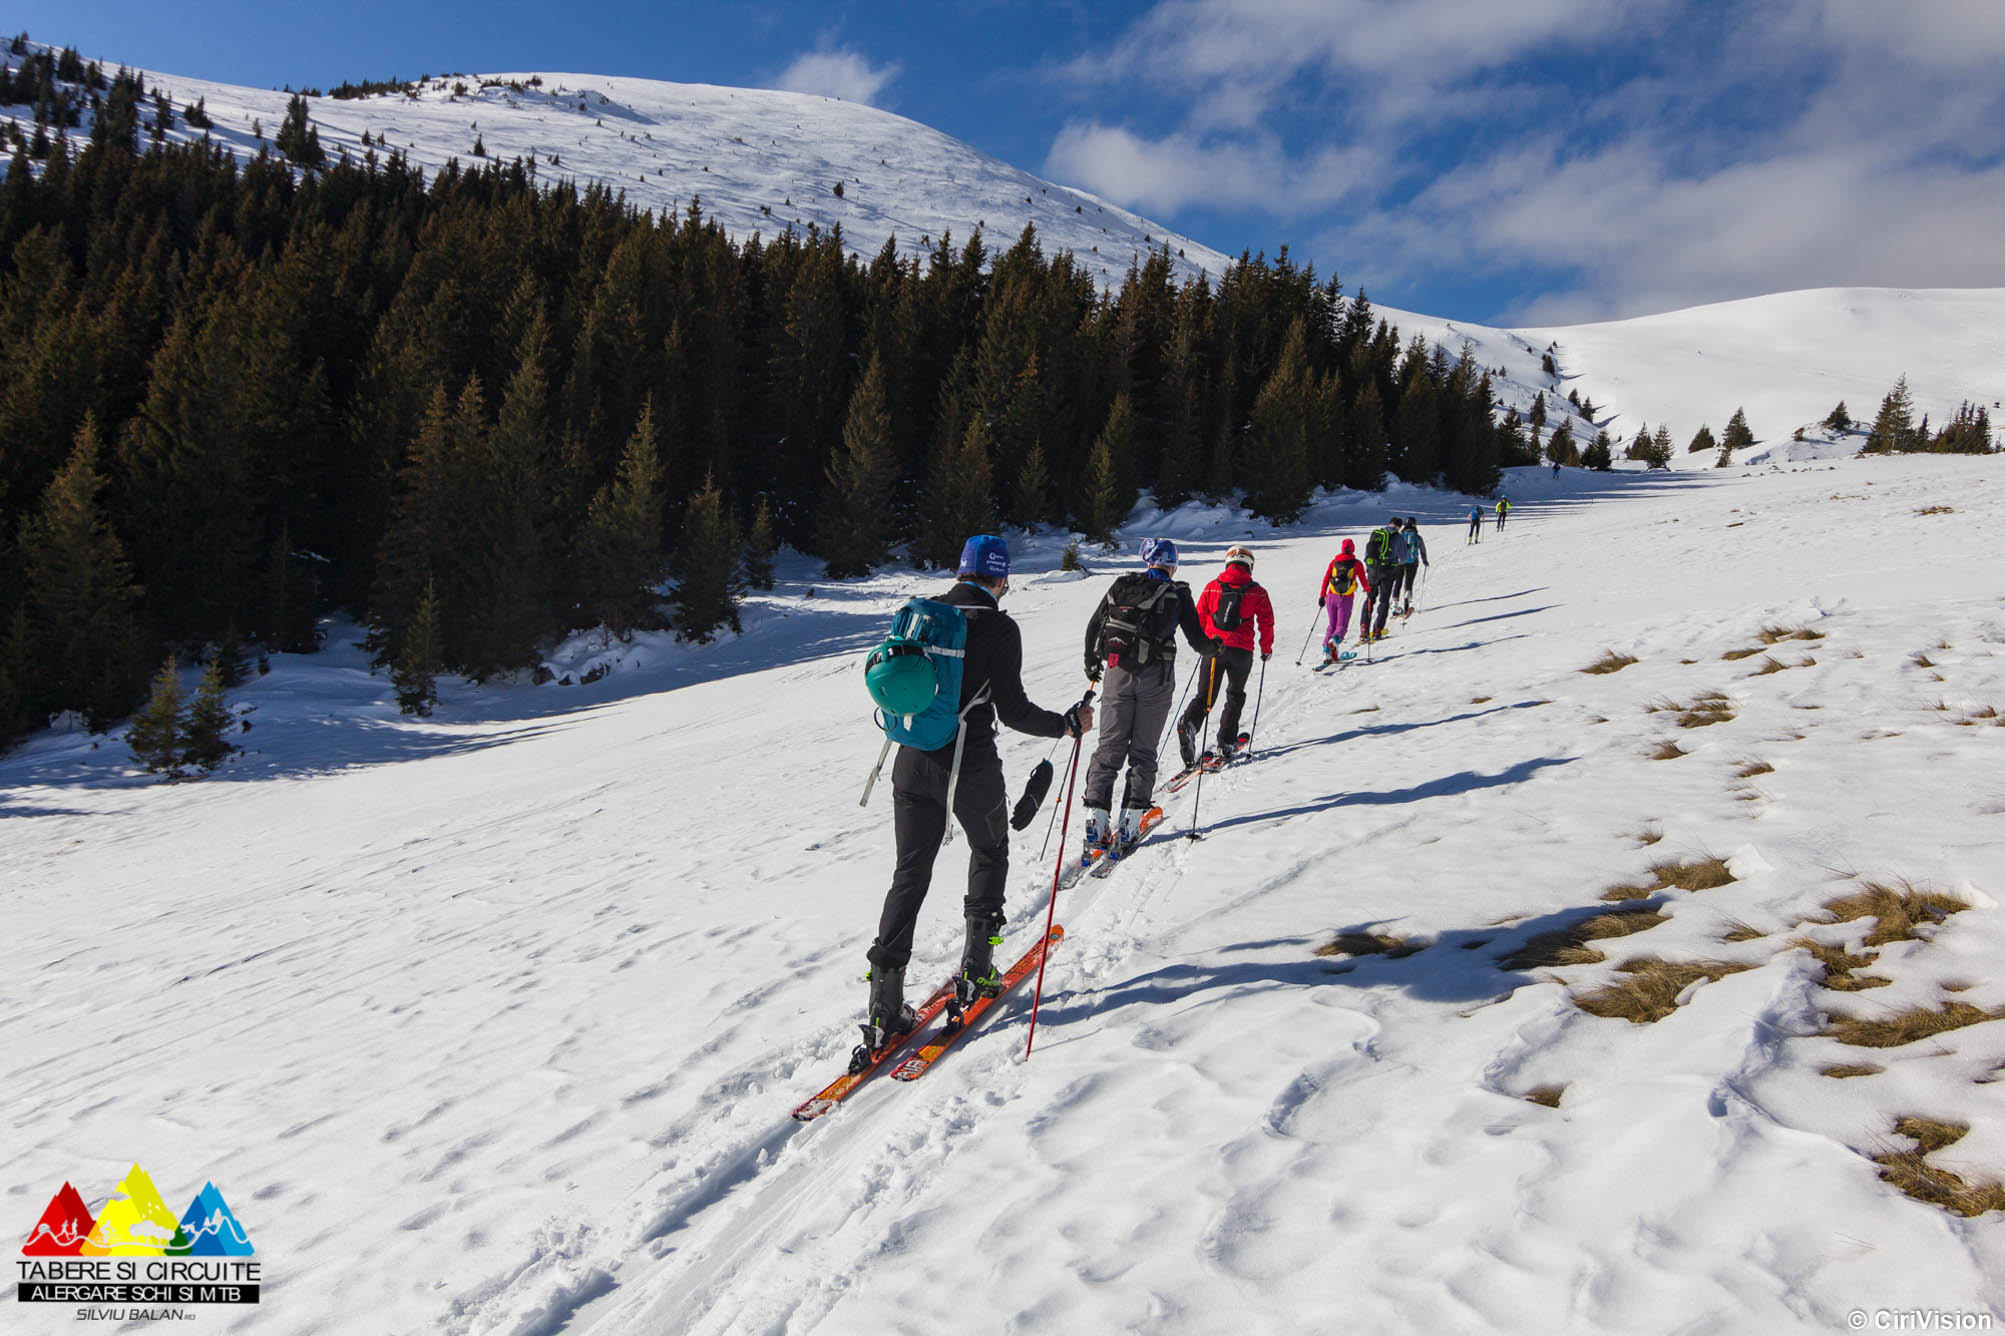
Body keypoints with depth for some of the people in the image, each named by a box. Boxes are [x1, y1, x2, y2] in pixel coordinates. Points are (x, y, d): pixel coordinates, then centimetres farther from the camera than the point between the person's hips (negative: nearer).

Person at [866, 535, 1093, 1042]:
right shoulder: (998, 628, -11)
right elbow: (1013, 710, -15)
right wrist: (1067, 724, 0)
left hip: (913, 763, 4)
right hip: (971, 767, -4)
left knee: (911, 873, 8)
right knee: (990, 853, 22)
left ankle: (885, 1003, 1)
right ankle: (975, 968, 20)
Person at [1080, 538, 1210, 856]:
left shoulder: (1121, 585, 9)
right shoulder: (1178, 593, 1)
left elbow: (1093, 627, 12)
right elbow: (1197, 639, 4)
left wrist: (1091, 663, 27)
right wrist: (1212, 648, 27)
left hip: (1117, 675, 2)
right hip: (1155, 678, -2)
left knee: (1109, 747, 6)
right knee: (1142, 750, 6)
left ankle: (1096, 816, -4)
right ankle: (1130, 820, -1)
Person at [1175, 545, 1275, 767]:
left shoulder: (1212, 587, 6)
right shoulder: (1257, 592, 2)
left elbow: (1199, 617, 9)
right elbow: (1266, 623, 2)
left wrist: (1204, 644, 24)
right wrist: (1266, 649, 17)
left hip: (1213, 648, 1)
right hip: (1242, 651, -1)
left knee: (1204, 695, 7)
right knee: (1235, 697, 15)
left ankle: (1189, 724, -22)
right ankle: (1225, 744, 9)